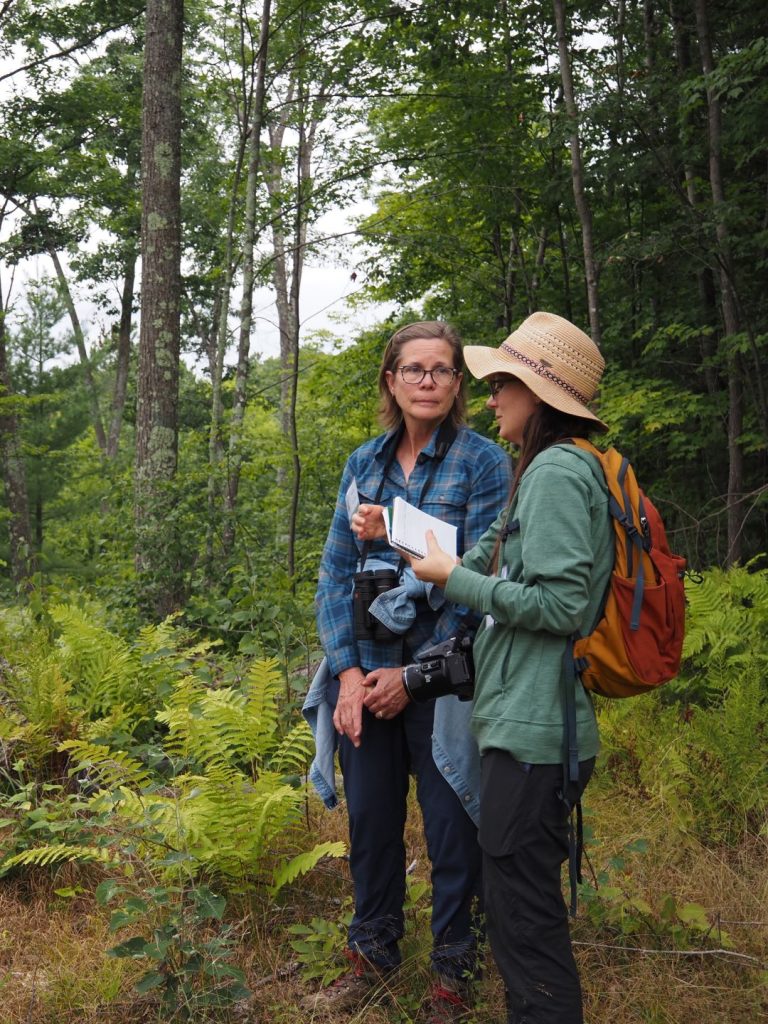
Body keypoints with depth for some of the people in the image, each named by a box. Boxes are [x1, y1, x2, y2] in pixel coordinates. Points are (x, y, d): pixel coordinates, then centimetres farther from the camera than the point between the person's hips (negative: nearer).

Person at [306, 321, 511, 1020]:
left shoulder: (483, 462, -7)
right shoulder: (365, 463, 7)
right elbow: (337, 569, 5)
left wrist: (414, 672, -12)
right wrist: (347, 671, -5)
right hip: (367, 677, 4)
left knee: (451, 833, 7)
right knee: (370, 819, 15)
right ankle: (372, 955, 36)